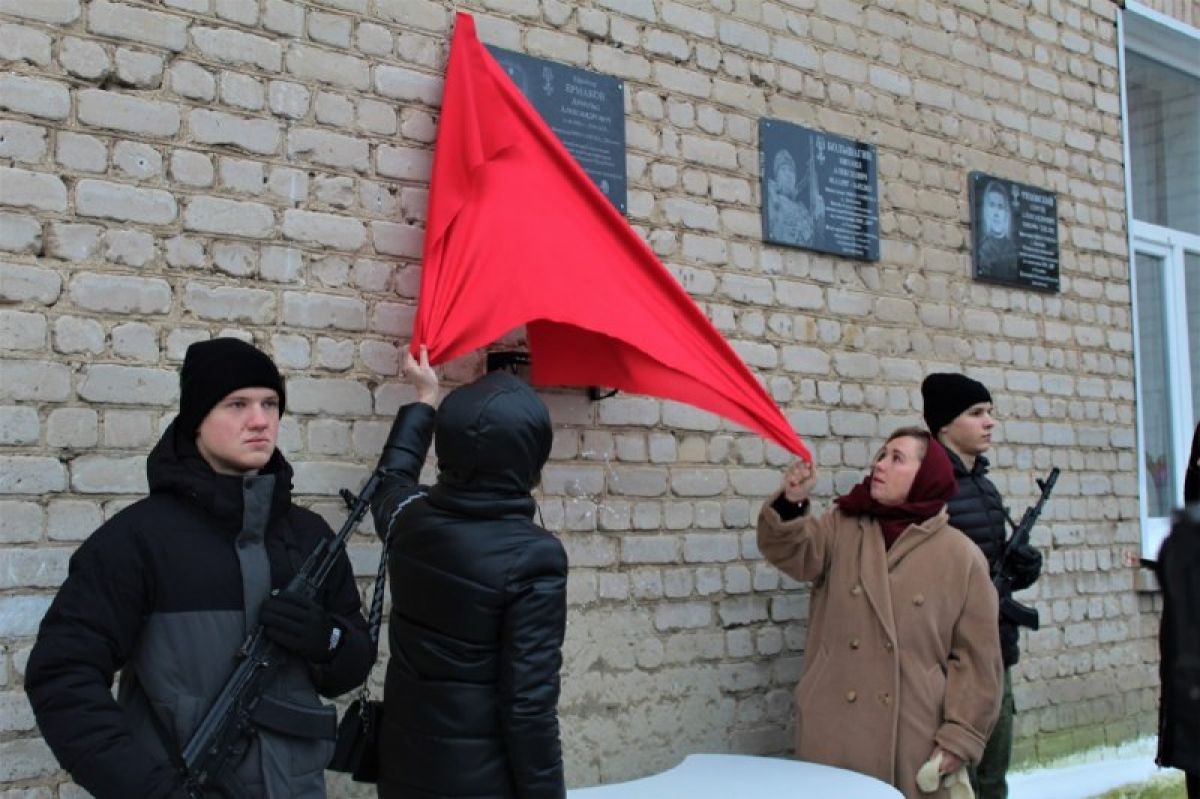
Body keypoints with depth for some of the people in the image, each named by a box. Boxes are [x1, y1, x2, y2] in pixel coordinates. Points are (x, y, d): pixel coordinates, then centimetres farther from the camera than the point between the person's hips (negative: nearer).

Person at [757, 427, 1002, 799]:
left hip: (915, 739, -1)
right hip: (832, 735, 2)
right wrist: (792, 503, -31)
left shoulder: (961, 556, 1)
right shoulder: (840, 528, 7)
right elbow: (791, 550, -12)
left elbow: (975, 657, 1)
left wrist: (961, 737, -5)